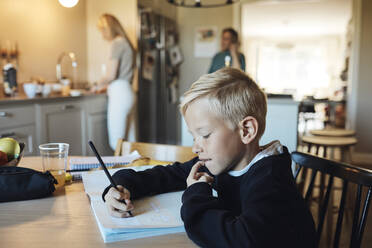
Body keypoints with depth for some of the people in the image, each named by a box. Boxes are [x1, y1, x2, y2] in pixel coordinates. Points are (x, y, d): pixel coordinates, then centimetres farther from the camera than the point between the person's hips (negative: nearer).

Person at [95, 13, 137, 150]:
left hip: (120, 95, -9)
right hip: (128, 93, 9)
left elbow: (111, 76, -11)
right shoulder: (125, 42, 18)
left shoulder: (117, 43, -8)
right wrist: (107, 86, 26)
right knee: (129, 141, 9)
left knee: (117, 143, -5)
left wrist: (98, 86, 6)